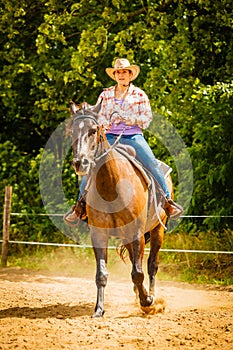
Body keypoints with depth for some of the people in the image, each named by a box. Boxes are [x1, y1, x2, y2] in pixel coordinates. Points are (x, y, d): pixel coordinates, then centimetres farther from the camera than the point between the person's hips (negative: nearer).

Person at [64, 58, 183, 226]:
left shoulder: (139, 94, 8)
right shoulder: (106, 94, 14)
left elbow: (147, 118, 3)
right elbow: (98, 115, 11)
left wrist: (130, 120, -15)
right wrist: (104, 125, -12)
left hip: (133, 136, -1)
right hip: (110, 136, 2)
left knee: (153, 164, -20)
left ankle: (168, 200, -9)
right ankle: (81, 203, -8)